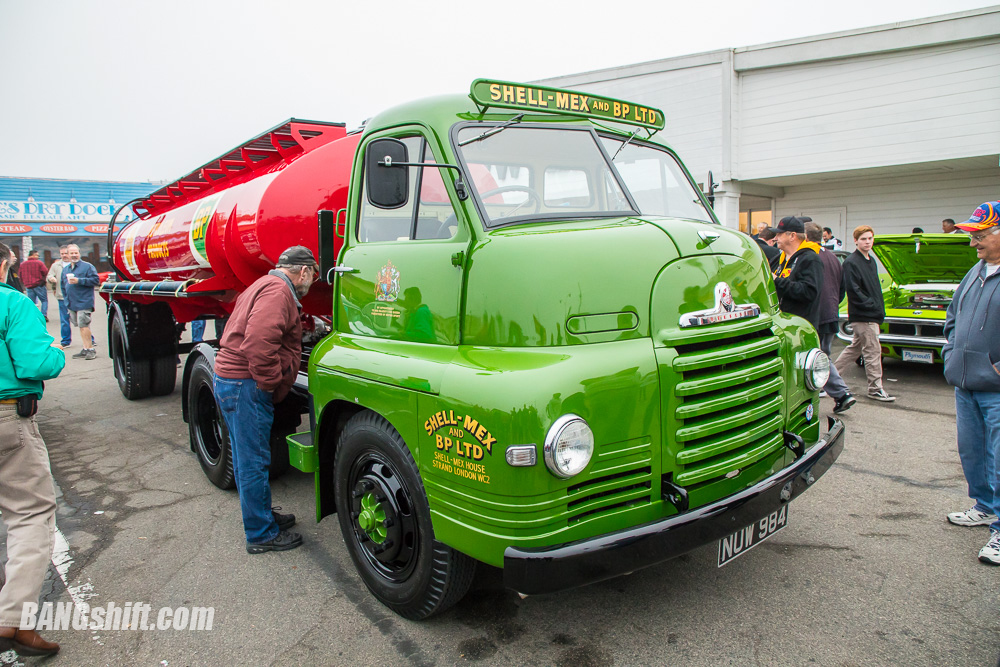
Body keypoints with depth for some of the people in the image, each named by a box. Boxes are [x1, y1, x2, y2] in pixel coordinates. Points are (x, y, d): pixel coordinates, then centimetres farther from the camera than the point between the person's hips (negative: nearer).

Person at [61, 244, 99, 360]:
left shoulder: (87, 266, -3)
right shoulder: (65, 269, 18)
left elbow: (95, 280, -13)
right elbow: (63, 285, 26)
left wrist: (79, 281, -18)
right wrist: (67, 299, 20)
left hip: (84, 302, -7)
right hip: (71, 304, 7)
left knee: (83, 325, -13)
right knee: (81, 326, 10)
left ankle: (90, 349, -6)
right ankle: (85, 350, 14)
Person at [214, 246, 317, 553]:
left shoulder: (265, 286, 21)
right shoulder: (278, 291, -16)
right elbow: (258, 342, -29)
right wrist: (270, 382, -19)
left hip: (230, 379, 11)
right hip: (246, 386, -11)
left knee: (248, 459, 20)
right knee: (254, 462, -2)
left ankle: (262, 516, 34)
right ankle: (261, 534, 9)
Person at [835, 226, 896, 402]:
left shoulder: (871, 261, 16)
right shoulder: (851, 262, -12)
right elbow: (853, 290, -18)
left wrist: (880, 307, 11)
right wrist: (871, 305, -19)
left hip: (872, 314, 9)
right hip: (863, 316, -9)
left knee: (855, 348, 15)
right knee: (873, 351, -4)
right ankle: (875, 389, 4)